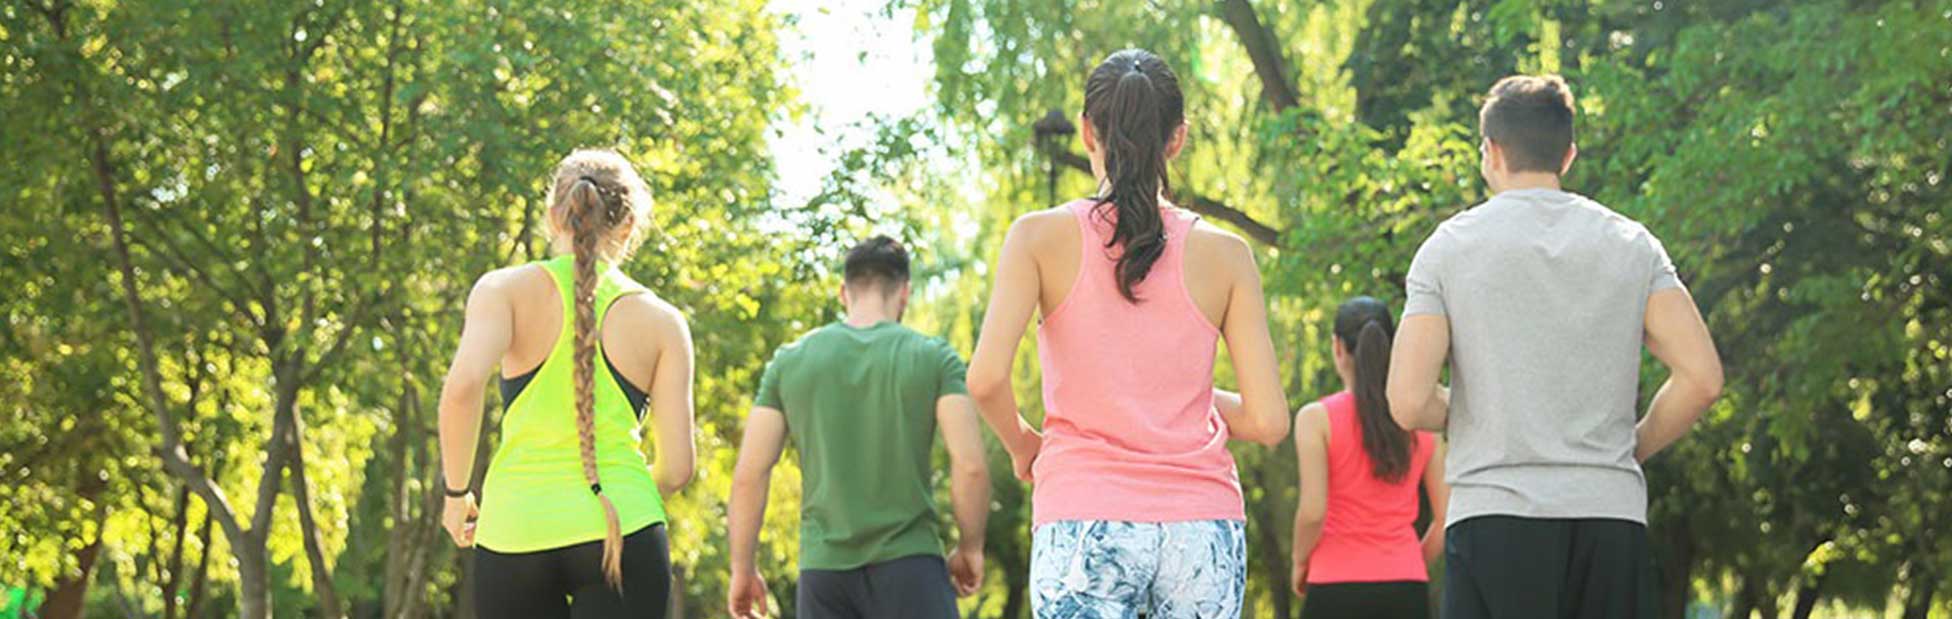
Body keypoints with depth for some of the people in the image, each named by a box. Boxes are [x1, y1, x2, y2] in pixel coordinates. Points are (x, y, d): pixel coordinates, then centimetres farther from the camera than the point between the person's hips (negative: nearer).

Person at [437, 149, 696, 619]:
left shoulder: (506, 290, 3)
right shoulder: (661, 321, 6)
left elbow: (463, 386, -15)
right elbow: (677, 467, 3)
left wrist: (456, 492, -1)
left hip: (514, 530, 1)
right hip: (621, 527, -1)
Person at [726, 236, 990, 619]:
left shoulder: (789, 361, 8)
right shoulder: (934, 358, 1)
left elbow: (749, 474, 3)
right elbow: (970, 465, -8)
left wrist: (742, 569, 12)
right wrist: (970, 548, 7)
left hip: (823, 565, 3)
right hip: (909, 562, -3)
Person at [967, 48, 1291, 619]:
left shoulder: (1041, 237, 0)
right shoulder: (1223, 255, 3)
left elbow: (986, 378, -12)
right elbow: (1268, 421, -1)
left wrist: (1021, 444, 9)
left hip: (1084, 523, -1)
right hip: (1203, 525, 2)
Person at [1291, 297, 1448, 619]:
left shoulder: (1317, 417, -2)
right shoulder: (1422, 422, 8)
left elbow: (1312, 511, -11)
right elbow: (1445, 517, 5)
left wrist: (1300, 562, 6)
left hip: (1338, 591, -3)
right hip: (1407, 592, 3)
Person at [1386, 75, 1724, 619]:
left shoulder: (1450, 247, 3)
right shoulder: (1631, 244, 9)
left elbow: (1408, 403, -6)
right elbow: (1702, 379, -1)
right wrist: (1631, 449, 14)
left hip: (1493, 513, -2)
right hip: (1612, 514, 2)